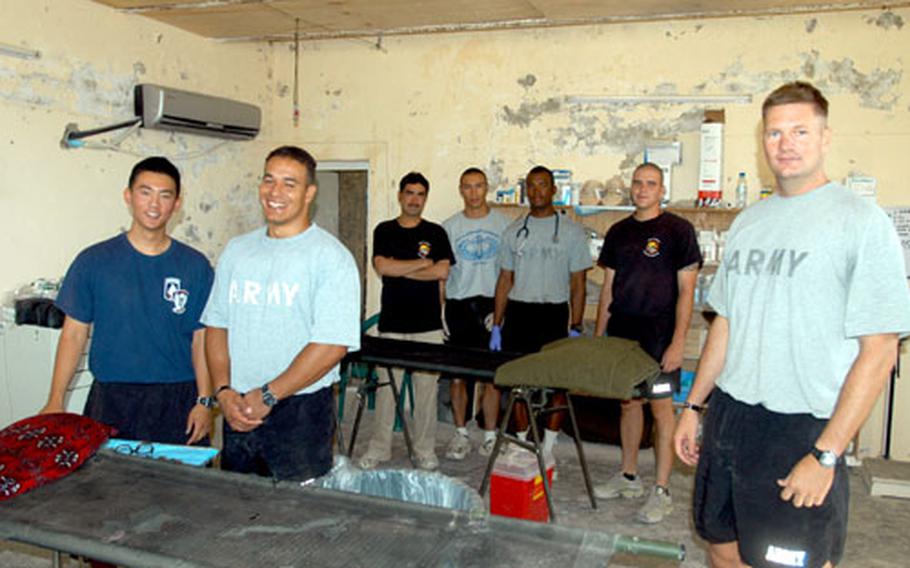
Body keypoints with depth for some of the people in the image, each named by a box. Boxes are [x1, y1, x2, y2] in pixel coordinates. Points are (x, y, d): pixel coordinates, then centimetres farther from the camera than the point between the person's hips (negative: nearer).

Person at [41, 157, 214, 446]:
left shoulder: (195, 266, 1)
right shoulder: (94, 261, 1)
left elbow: (202, 338, 1)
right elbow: (74, 333, 3)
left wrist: (204, 401, -4)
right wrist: (55, 402, -1)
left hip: (177, 400, 0)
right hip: (110, 400, 0)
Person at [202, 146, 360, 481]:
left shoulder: (331, 257, -9)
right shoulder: (236, 250, 10)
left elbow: (332, 344, -17)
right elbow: (216, 324, 10)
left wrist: (267, 396, -16)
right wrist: (223, 391, -5)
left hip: (300, 413, -5)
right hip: (238, 411, 5)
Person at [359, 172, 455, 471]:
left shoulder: (435, 233, 7)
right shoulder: (384, 231, 7)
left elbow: (442, 272, -6)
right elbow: (381, 266, -8)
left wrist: (399, 269, -5)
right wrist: (423, 263, -5)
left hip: (428, 324, 0)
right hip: (392, 323, 0)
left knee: (426, 387, 4)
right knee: (386, 386, 4)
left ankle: (424, 449, 16)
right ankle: (379, 448, 17)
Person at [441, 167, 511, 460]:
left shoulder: (503, 223, 4)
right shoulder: (449, 227, 8)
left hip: (490, 304, -1)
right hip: (458, 305, 1)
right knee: (456, 374, 5)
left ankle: (490, 435, 14)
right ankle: (460, 434, 19)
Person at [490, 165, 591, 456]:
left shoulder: (571, 231, 2)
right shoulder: (514, 230, 10)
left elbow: (577, 284, 0)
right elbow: (505, 279, 11)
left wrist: (575, 329, -7)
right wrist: (497, 325, 6)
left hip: (554, 315, -2)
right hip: (518, 314, 3)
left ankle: (548, 449, 13)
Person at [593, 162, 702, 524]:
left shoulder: (678, 230, -4)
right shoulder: (618, 232, 12)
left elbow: (686, 290, -7)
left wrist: (677, 342, -14)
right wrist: (598, 334, 11)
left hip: (658, 334, -5)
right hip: (622, 332, 5)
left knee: (661, 407, 0)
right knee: (628, 403, 12)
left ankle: (661, 491, 9)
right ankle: (628, 477, 26)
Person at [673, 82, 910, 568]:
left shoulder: (862, 222, -9)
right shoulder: (748, 222, 10)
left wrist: (827, 454, -16)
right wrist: (694, 406, 14)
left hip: (801, 429, -6)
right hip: (727, 417, 6)